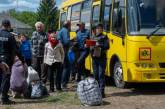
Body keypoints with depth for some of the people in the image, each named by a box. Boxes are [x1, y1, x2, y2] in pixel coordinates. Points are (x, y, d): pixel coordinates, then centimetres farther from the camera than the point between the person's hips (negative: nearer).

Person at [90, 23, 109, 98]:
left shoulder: (104, 37, 2)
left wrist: (99, 46, -22)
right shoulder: (94, 38, 18)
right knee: (95, 75, 8)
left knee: (101, 75, -9)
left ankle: (102, 91, -8)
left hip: (102, 58, -5)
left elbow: (107, 46, -9)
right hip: (94, 58, 5)